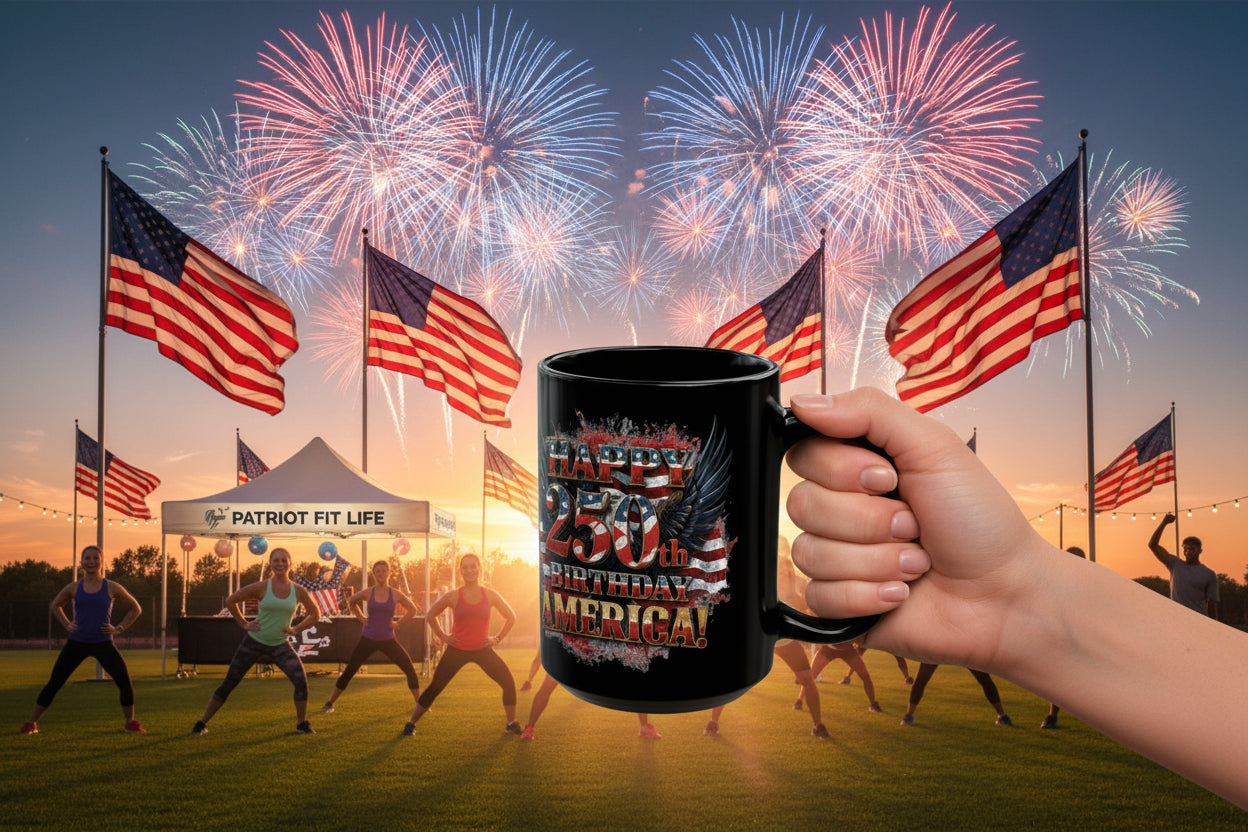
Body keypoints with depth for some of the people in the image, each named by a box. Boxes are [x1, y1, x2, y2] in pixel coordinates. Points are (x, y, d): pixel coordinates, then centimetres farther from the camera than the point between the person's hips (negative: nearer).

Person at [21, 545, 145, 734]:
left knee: (124, 680, -13)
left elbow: (135, 609, 10)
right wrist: (67, 624, 8)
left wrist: (119, 628, 0)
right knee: (54, 683, 2)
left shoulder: (112, 588, -1)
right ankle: (31, 722, 21)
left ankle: (130, 722, 3)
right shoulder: (73, 587, 2)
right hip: (76, 643, 1)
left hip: (103, 644, -1)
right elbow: (55, 605, 22)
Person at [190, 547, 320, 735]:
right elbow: (231, 601, 0)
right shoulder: (261, 587, -10)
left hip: (281, 646, 1)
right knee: (229, 684, 6)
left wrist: (296, 629, 0)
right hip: (254, 642, -1)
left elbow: (315, 615, 10)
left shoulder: (298, 591, -4)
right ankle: (202, 723, 24)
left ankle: (302, 725, 2)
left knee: (301, 681, -15)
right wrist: (244, 623, -2)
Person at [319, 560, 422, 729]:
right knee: (348, 672, -1)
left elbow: (412, 609, 10)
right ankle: (330, 703, 16)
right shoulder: (367, 593, -5)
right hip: (368, 639, 0)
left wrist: (398, 623, 0)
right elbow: (351, 602, 15)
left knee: (410, 670, -6)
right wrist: (361, 618, 5)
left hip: (388, 640, 0)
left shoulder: (396, 594, -4)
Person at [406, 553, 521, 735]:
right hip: (456, 650, -1)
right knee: (434, 687, 0)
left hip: (483, 650, 1)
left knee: (508, 681, -8)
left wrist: (498, 638, 1)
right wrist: (443, 636, 0)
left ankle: (511, 723, 12)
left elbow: (511, 617, 8)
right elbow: (430, 615, 6)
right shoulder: (453, 596, -9)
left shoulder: (490, 595, -5)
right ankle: (411, 723, 20)